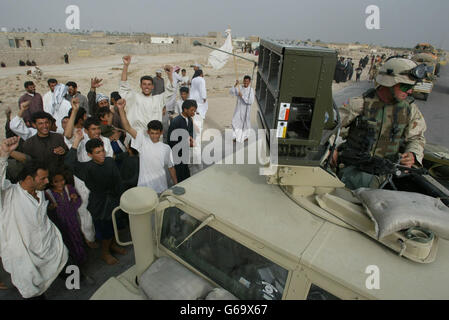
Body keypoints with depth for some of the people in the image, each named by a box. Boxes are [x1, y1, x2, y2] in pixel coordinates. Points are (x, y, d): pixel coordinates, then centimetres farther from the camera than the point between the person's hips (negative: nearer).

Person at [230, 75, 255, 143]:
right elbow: (231, 92, -9)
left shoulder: (251, 90, -14)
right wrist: (235, 85, -23)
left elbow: (251, 101, -22)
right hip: (238, 108, 4)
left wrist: (242, 96, -26)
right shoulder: (240, 88, -1)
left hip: (246, 109, -4)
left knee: (245, 122, 12)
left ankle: (245, 136, 33)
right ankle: (237, 136, 23)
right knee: (236, 121, 5)